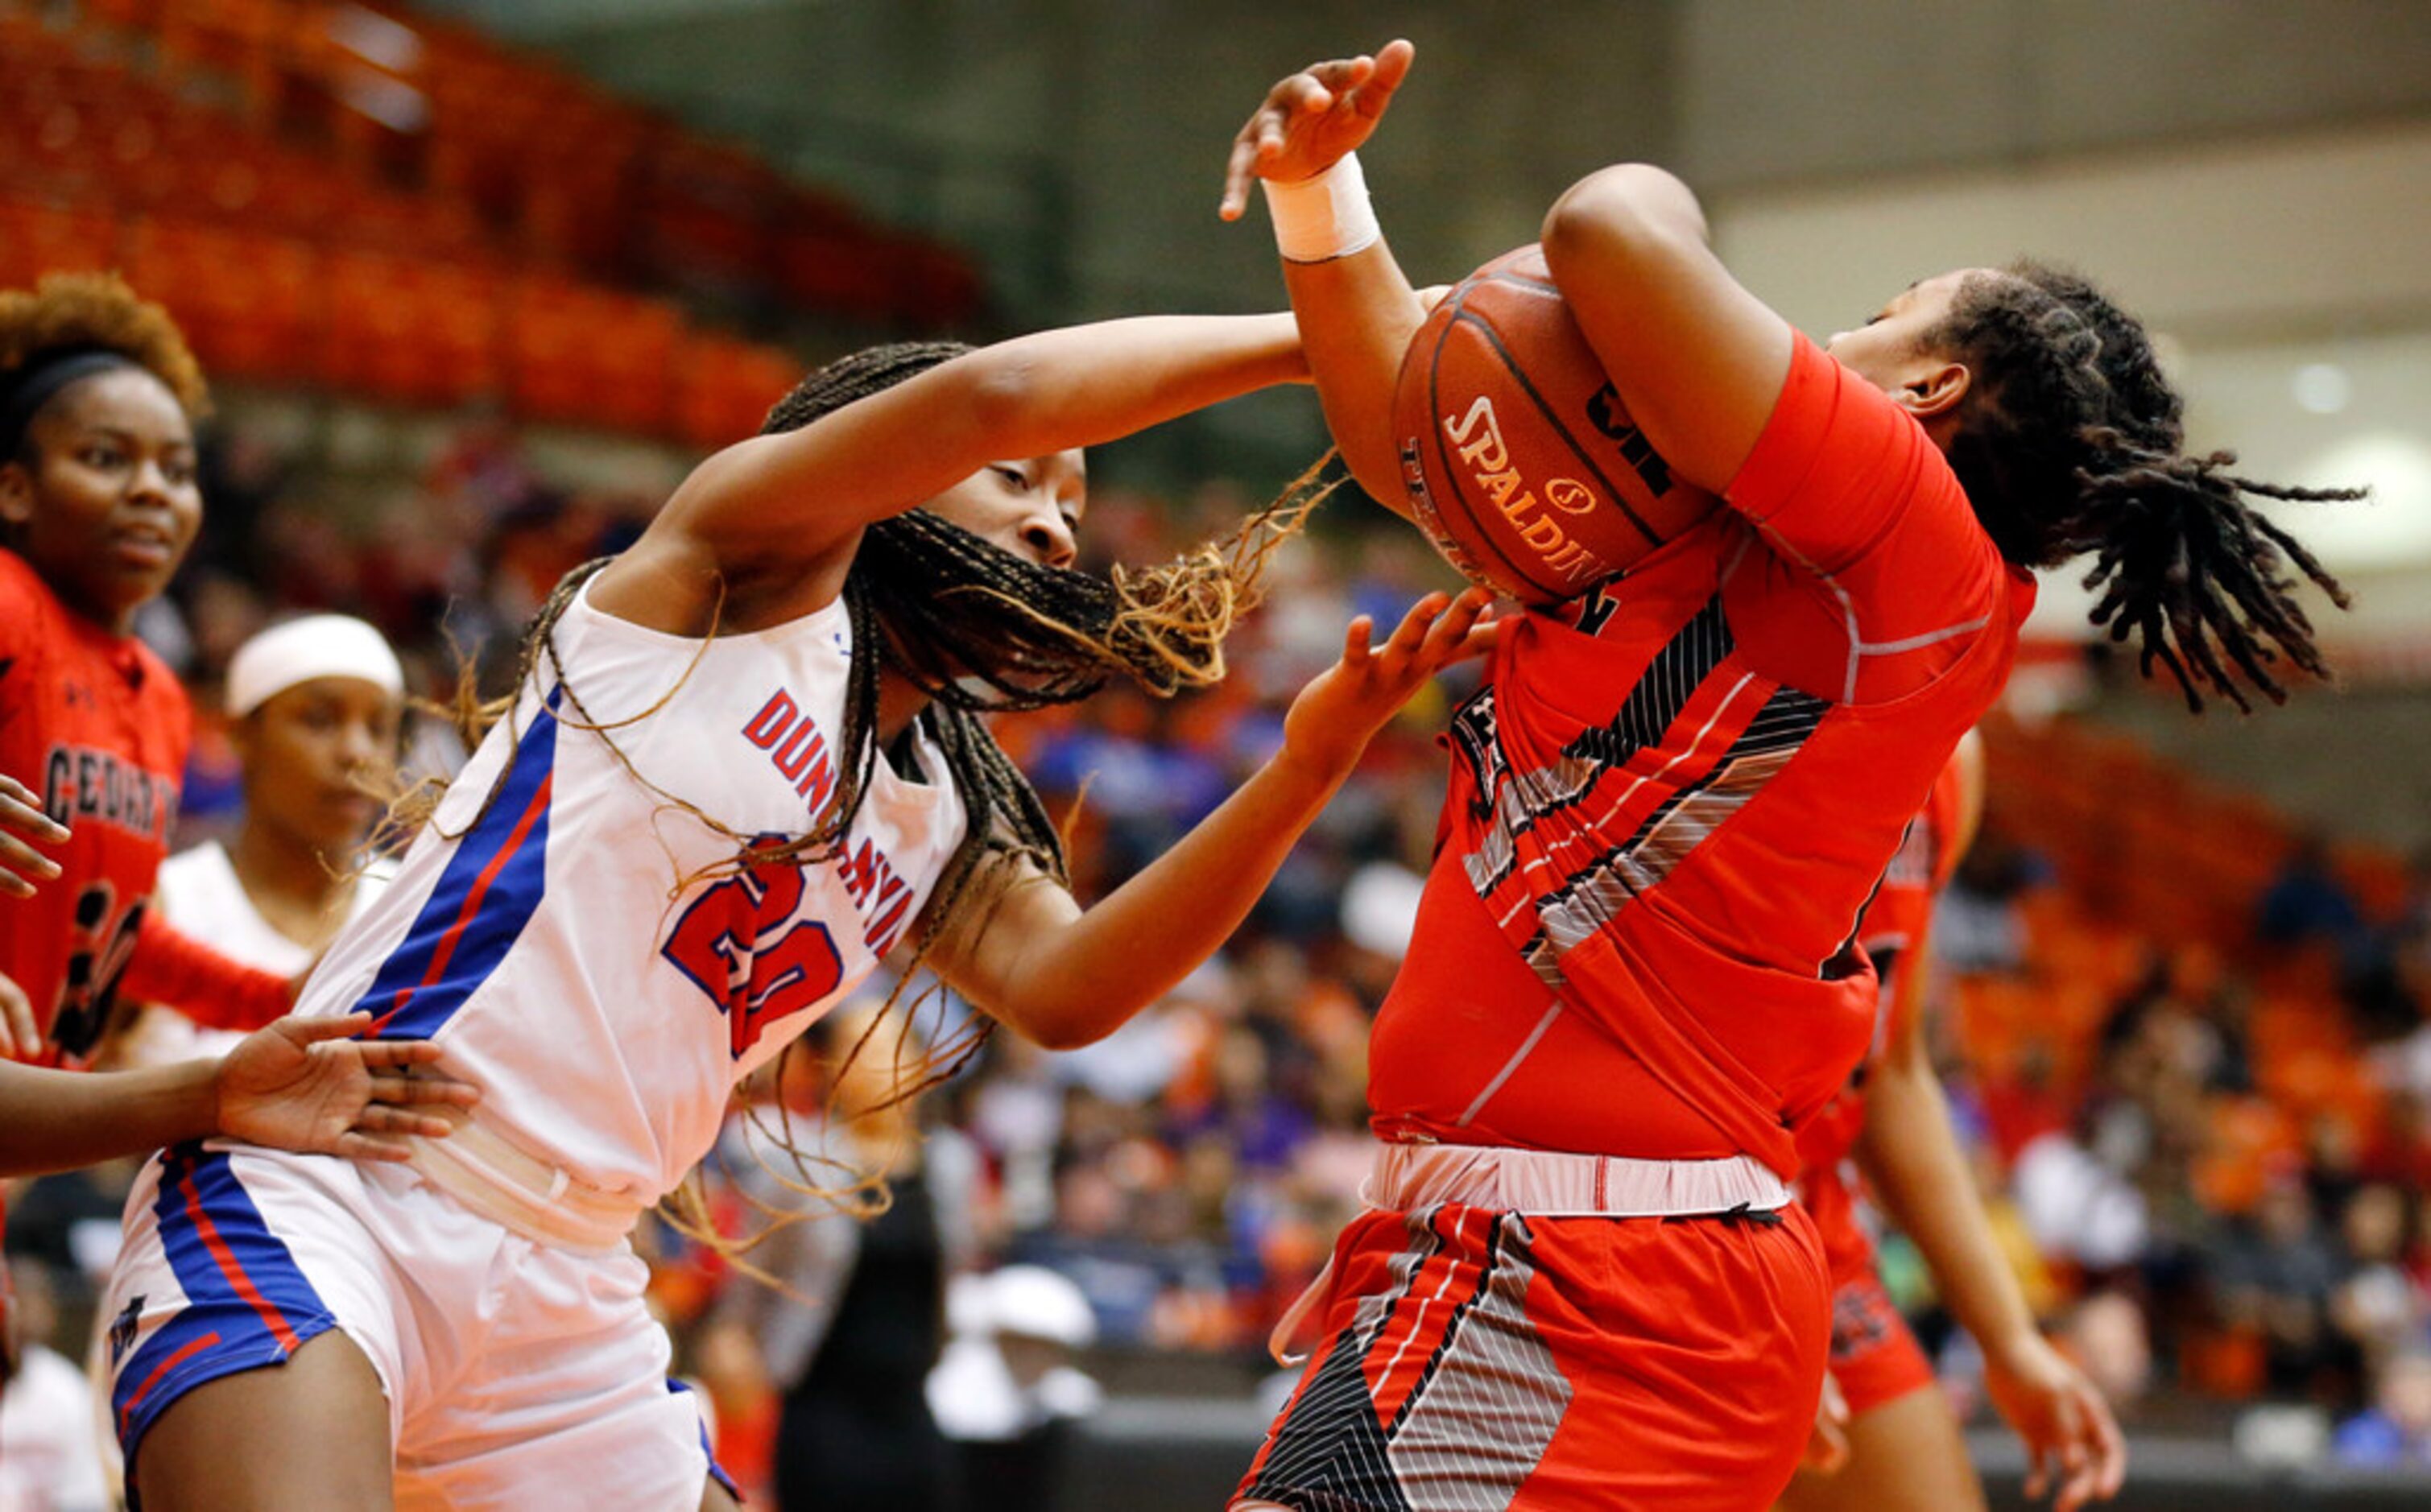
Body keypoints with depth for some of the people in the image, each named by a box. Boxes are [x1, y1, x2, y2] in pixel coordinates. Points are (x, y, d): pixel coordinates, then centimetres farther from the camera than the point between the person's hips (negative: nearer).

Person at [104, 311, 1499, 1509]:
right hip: (322, 1198, -8)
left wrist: (1305, 769, -14)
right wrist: (1311, 337, -9)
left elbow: (1065, 989, -4)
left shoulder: (945, 824, 18)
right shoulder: (738, 573, 1)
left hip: (562, 1306, 8)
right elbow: (992, 394, -16)